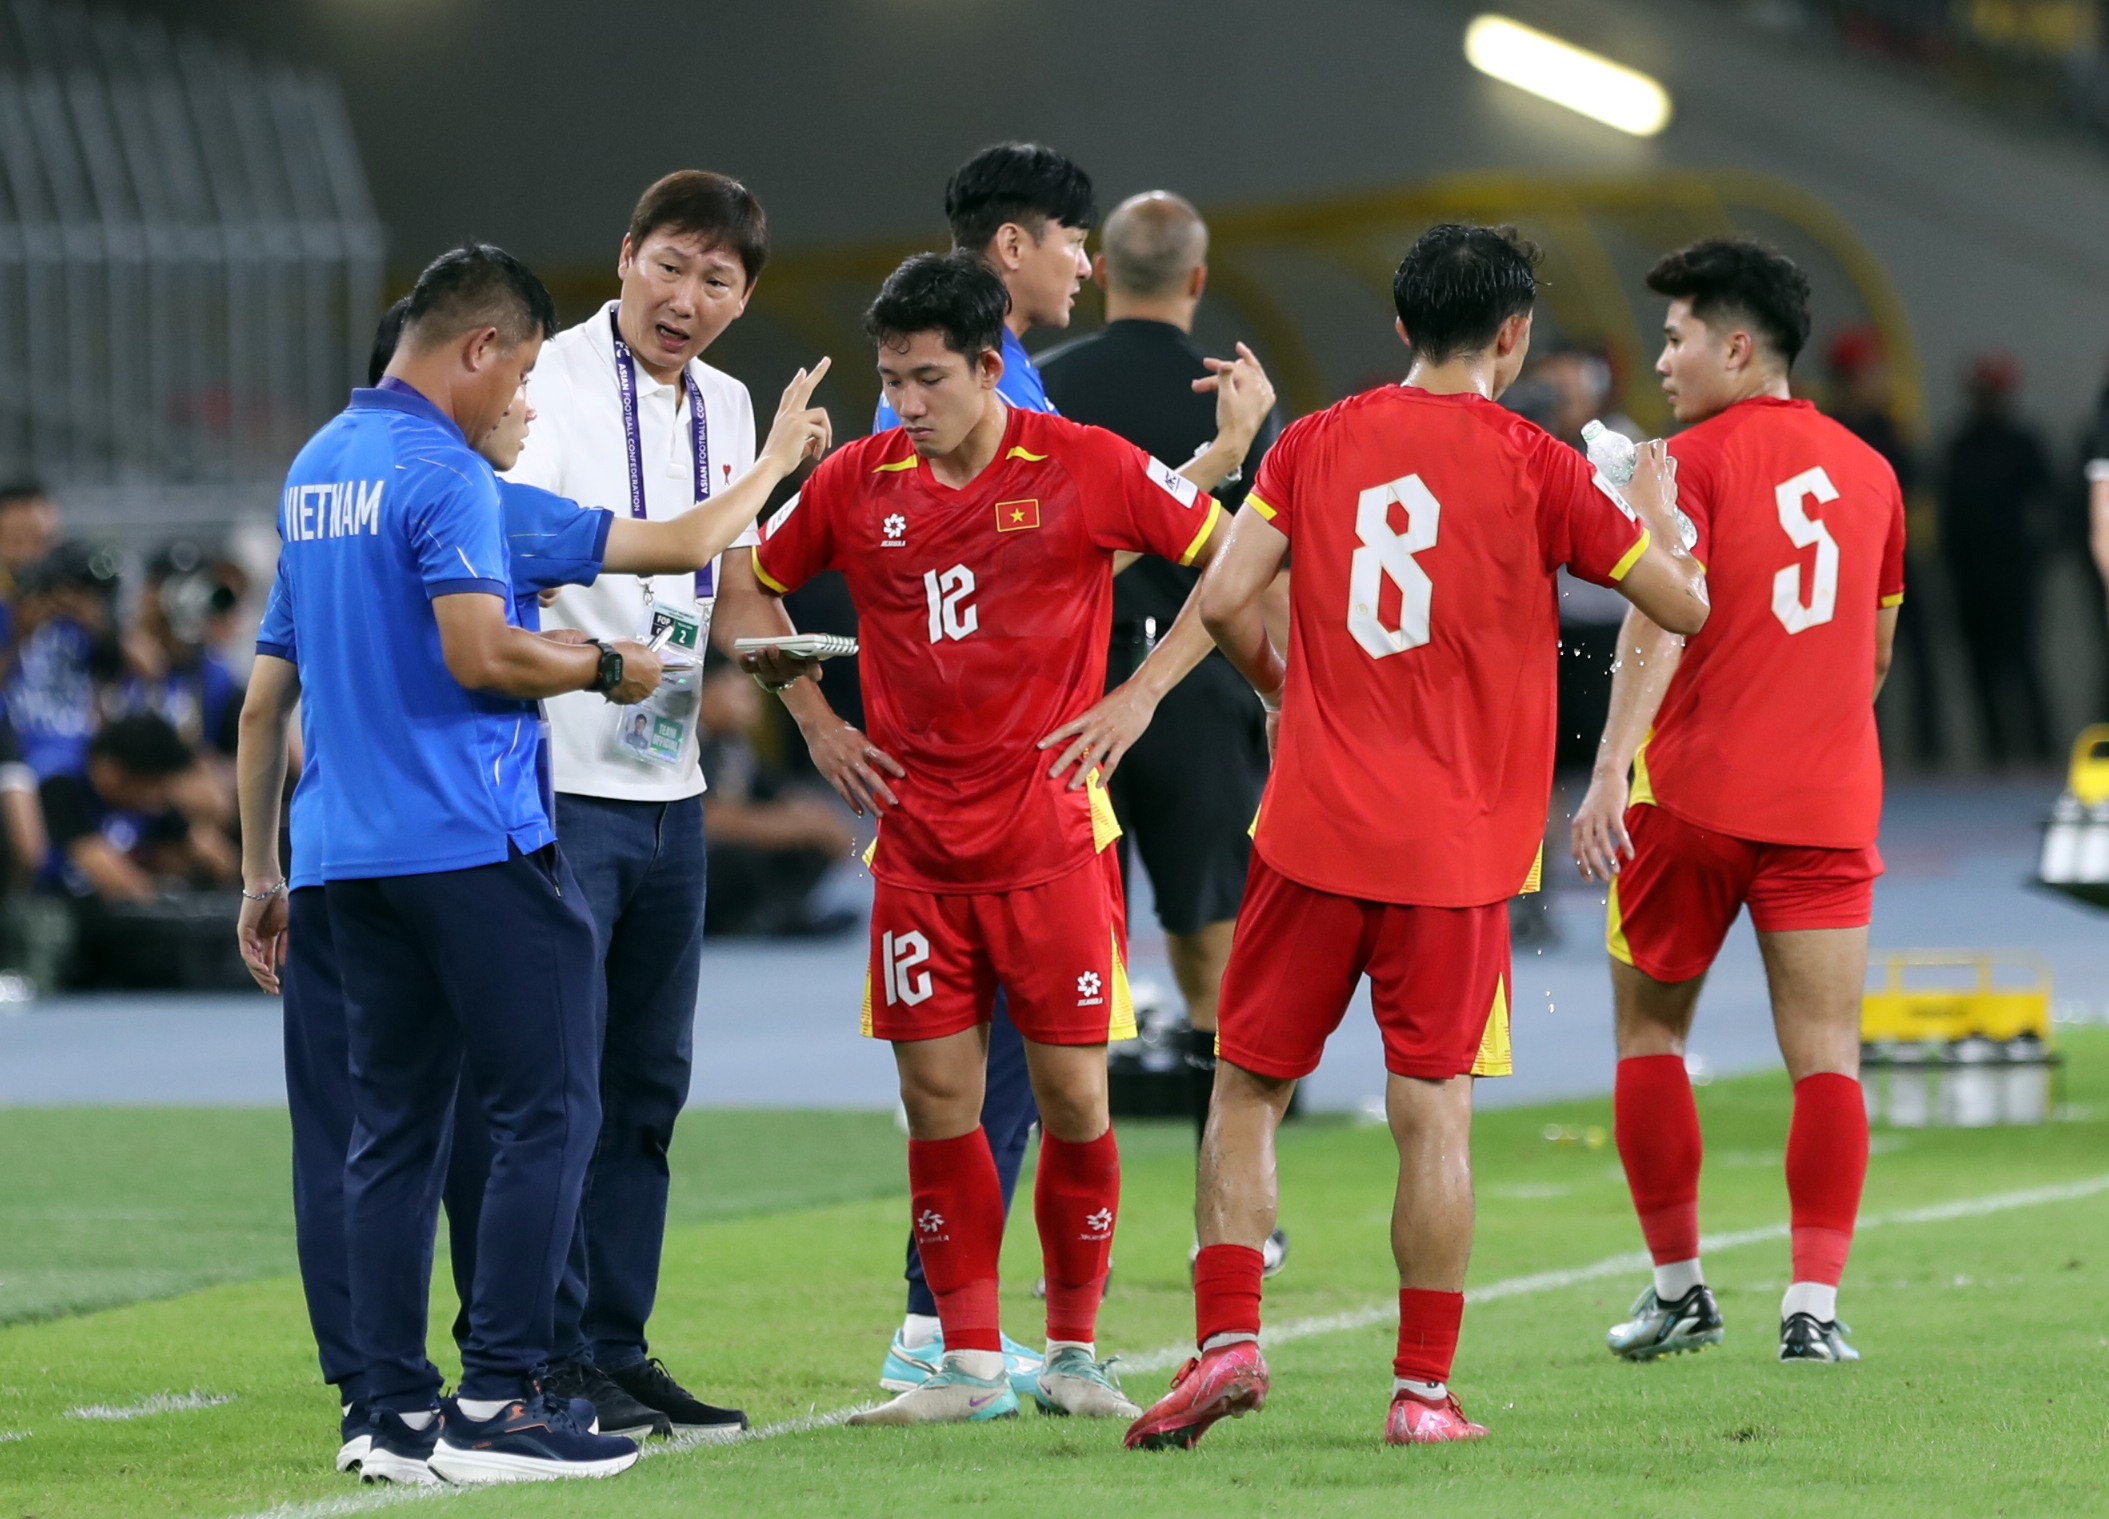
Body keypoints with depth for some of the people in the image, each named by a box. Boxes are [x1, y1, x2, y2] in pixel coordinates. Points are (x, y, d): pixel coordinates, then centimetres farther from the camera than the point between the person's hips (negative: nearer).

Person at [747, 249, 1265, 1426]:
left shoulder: (1085, 469, -6)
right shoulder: (857, 485, 3)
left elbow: (1236, 559, 2)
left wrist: (1143, 691, -4)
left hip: (1051, 832, -3)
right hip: (919, 838, 3)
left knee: (1072, 1093, -2)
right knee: (938, 1096, 1)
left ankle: (1075, 1351, 13)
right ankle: (971, 1362, 9)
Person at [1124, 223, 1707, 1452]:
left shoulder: (1318, 443, 4)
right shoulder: (1536, 468, -2)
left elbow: (1225, 600, -3)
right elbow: (1685, 605, 3)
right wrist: (1659, 508, 23)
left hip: (1314, 829, 2)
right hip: (1457, 844, -2)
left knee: (1249, 1087, 10)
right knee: (1435, 1113, 2)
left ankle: (1228, 1340, -2)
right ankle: (1425, 1388, 3)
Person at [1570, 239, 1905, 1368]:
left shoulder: (1695, 461, -4)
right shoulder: (1868, 471, 13)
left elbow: (1661, 621, -18)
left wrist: (1610, 770, -25)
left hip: (1692, 791, -4)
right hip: (1830, 798, 4)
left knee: (1650, 1029, 13)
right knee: (1825, 1051, 0)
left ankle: (1677, 1285, 17)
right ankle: (1813, 1306, -9)